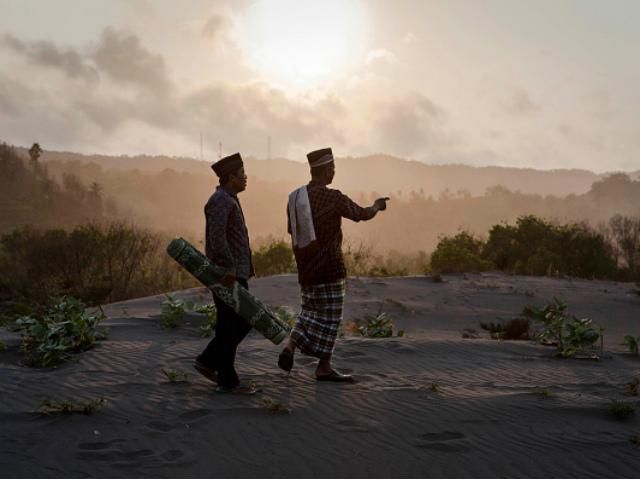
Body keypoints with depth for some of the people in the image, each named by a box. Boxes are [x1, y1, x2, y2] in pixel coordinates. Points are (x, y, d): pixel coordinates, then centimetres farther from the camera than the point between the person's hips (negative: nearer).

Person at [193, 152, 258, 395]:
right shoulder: (221, 201, -15)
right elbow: (217, 238, -25)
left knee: (243, 322, 14)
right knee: (230, 327, -2)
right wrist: (230, 268, -26)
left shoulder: (228, 200, 18)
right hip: (227, 276, -10)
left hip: (235, 274, 10)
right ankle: (227, 381, 6)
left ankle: (208, 361, 19)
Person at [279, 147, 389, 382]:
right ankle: (324, 367, 10)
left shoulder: (294, 197, 4)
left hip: (305, 268, 7)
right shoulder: (332, 197, -16)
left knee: (311, 310, 22)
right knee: (329, 316, 4)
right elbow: (362, 214, -5)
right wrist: (377, 205, 16)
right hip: (329, 268, -6)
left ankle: (290, 346, 5)